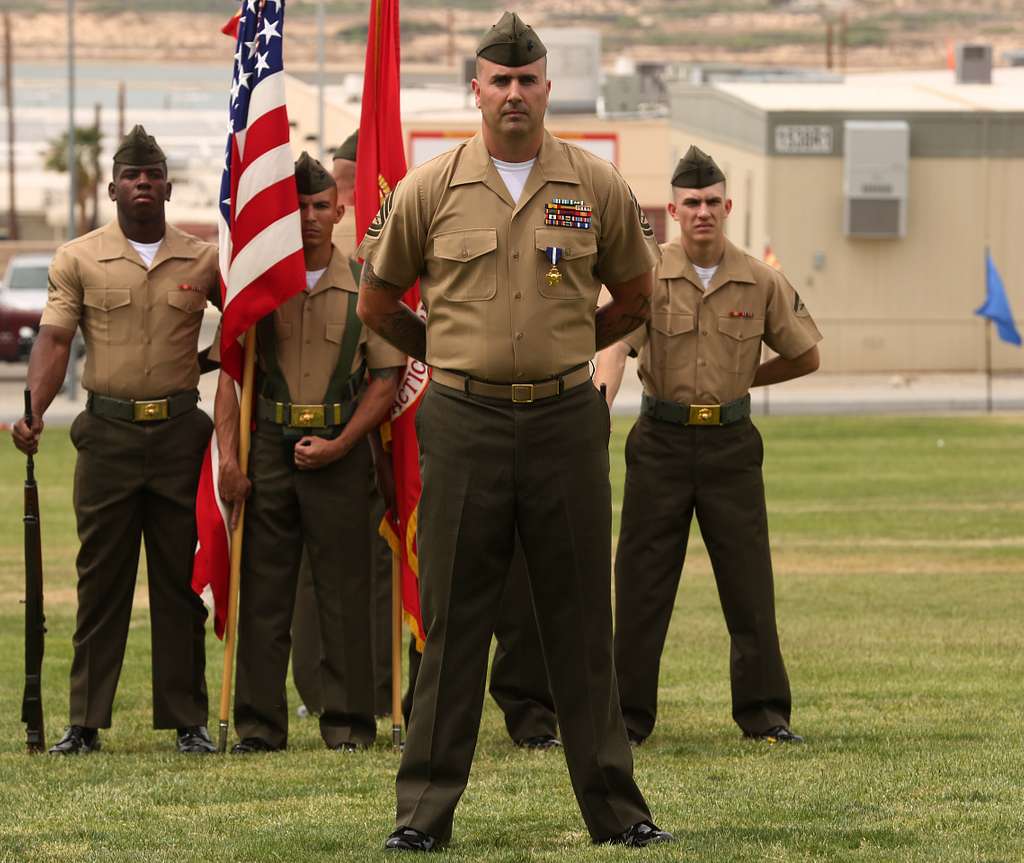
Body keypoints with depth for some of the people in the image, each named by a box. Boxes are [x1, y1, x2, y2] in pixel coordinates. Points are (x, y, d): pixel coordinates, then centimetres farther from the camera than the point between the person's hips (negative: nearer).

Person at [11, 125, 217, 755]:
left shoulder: (202, 260, 7)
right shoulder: (79, 260, 4)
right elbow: (54, 340, -4)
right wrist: (35, 411, -18)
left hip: (180, 429, 1)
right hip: (109, 431, -1)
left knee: (181, 580, 4)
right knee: (101, 580, 1)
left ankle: (188, 720, 8)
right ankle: (86, 721, 4)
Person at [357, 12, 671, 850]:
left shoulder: (596, 187, 3)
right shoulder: (430, 190, 0)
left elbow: (635, 295, 16)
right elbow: (377, 301, 12)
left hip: (566, 420, 1)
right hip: (464, 422, -1)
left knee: (581, 619, 5)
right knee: (453, 621, 2)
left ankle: (615, 806, 11)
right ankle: (426, 809, 7)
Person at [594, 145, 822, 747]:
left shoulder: (762, 282, 1)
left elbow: (806, 356, 12)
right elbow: (615, 345, -21)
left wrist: (744, 380, 7)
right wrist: (599, 408, -38)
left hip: (731, 442, 1)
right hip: (662, 442, -1)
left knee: (749, 580, 1)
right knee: (642, 582, 1)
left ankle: (764, 713, 8)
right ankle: (628, 715, 8)